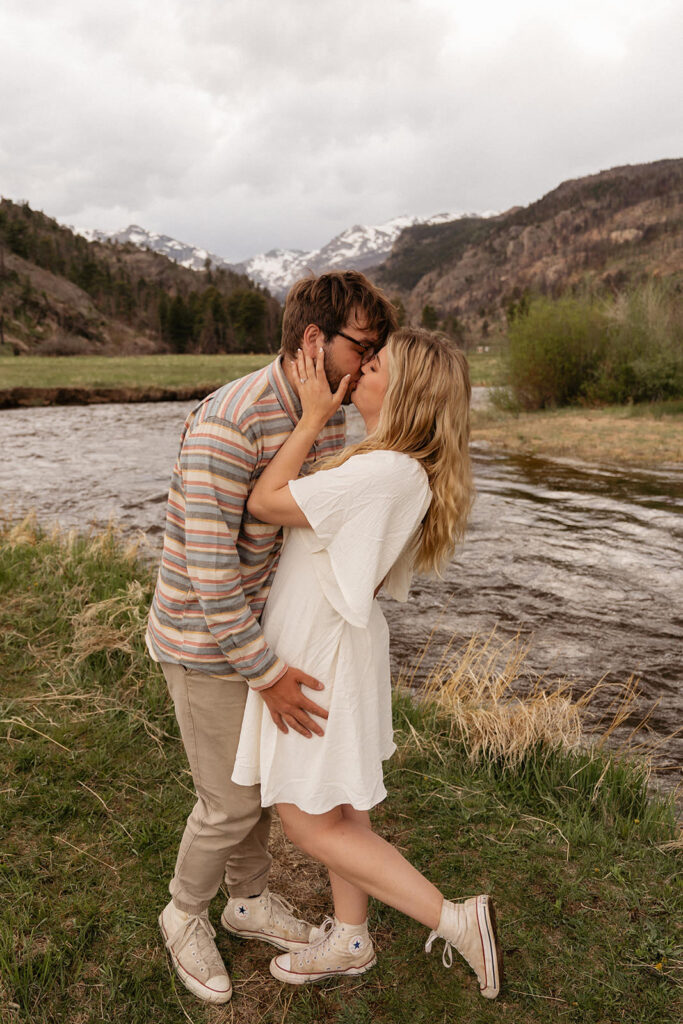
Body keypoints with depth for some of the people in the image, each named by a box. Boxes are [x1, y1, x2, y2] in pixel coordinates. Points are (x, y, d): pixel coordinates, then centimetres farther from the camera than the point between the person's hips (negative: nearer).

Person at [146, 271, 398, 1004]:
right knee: (231, 802, 6)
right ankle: (185, 913, 37)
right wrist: (267, 673, -27)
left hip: (261, 622, 8)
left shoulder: (328, 418, -1)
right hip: (206, 642, -8)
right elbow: (207, 565, -30)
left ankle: (249, 900, 46)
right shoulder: (228, 424, -30)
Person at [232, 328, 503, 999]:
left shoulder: (386, 471, -29)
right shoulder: (407, 467, 2)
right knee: (340, 807, 22)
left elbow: (263, 503, -23)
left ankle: (456, 920, 14)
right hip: (332, 641, 9)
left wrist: (313, 416, -18)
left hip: (317, 657, -9)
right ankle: (349, 942, 41)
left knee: (309, 824, 6)